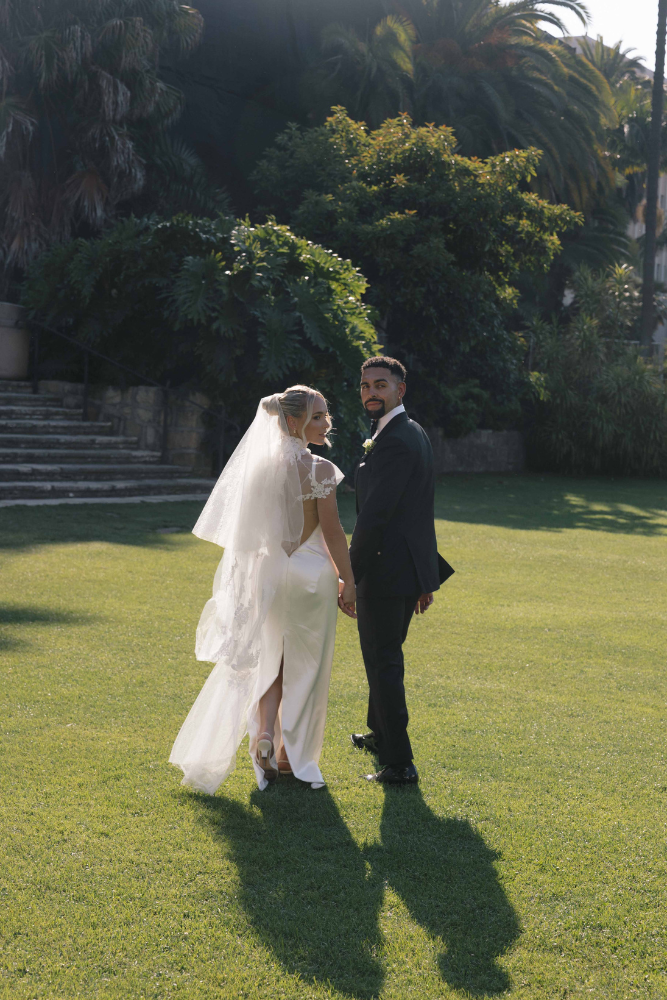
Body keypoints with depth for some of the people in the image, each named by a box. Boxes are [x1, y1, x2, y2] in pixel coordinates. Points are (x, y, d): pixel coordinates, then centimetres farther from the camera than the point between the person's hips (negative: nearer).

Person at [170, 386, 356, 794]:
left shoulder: (261, 464, 3)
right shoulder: (319, 470, -14)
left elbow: (254, 527, 9)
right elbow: (332, 532, -13)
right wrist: (348, 581, -5)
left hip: (269, 572, 5)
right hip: (312, 574, -5)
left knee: (273, 662, 16)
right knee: (304, 668, 10)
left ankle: (264, 733, -6)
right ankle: (291, 755, 18)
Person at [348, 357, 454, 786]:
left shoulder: (393, 441, -19)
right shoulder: (415, 433, 14)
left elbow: (375, 515, -24)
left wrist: (349, 574, -19)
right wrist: (426, 576, 22)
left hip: (386, 570, -10)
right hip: (410, 568, 10)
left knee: (384, 662, -3)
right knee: (383, 656, 25)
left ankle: (399, 763, 3)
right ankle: (380, 733, 43)